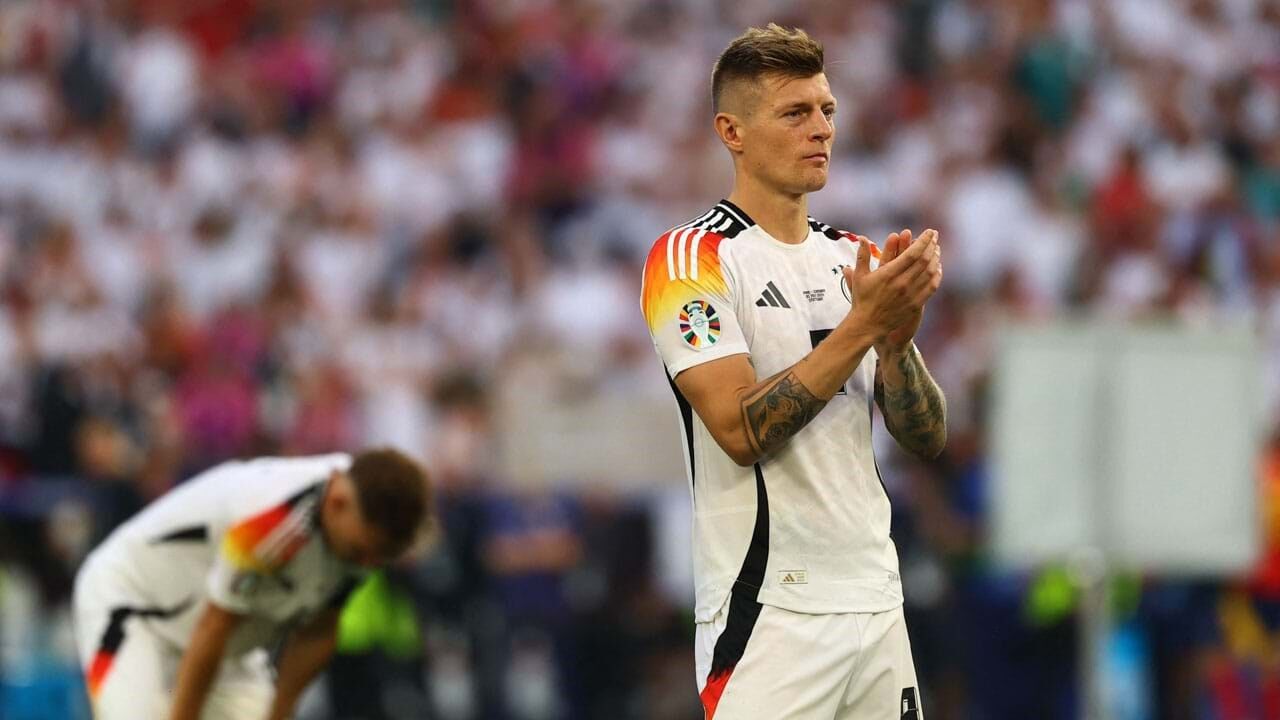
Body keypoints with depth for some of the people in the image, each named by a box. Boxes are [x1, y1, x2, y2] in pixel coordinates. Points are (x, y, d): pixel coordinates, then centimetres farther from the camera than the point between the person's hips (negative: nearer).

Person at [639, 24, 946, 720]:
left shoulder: (859, 260, 14)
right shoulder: (690, 259, -7)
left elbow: (927, 439, 9)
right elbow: (741, 429, -18)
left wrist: (897, 337, -9)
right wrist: (863, 324, -18)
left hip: (875, 601, 6)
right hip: (770, 614, -6)